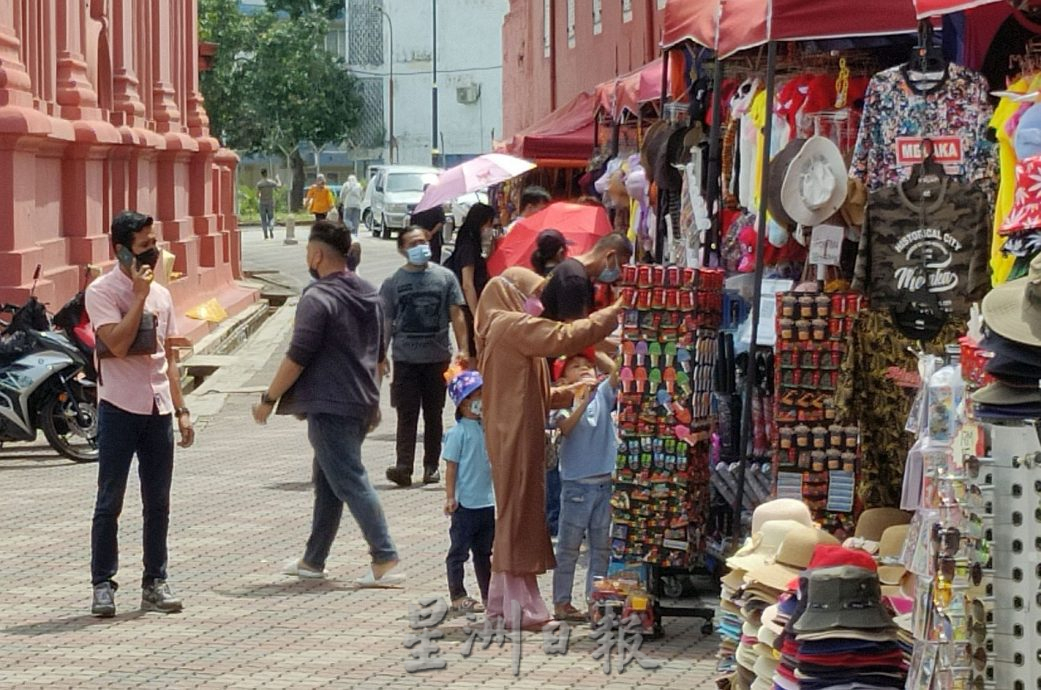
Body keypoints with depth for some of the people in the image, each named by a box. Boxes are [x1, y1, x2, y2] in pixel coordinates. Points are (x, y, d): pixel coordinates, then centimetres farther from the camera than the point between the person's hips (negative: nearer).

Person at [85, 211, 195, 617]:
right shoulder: (102, 292, -7)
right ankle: (103, 586, 6)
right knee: (110, 502, -1)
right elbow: (117, 344, -20)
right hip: (119, 408, -6)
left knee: (158, 504, 8)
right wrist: (139, 296, -17)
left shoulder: (161, 294, 12)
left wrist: (180, 409, 13)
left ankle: (155, 583, 15)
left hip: (158, 408, 6)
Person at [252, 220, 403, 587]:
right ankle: (313, 559, 25)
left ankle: (385, 560, -14)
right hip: (363, 404, 9)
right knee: (327, 481, 17)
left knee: (350, 482, -8)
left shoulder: (318, 299, -16)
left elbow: (297, 357, -17)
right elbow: (379, 354, 20)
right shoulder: (370, 295, 12)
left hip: (330, 406, -9)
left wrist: (269, 398, -9)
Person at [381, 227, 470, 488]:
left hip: (438, 357, 1)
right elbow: (386, 322, 6)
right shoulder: (393, 283, 5)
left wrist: (463, 349, -3)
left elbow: (457, 315, 5)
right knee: (407, 413, -8)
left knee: (433, 413, 7)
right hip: (405, 358, -1)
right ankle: (404, 466, -15)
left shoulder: (445, 277, 6)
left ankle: (431, 466, 14)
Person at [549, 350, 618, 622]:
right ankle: (561, 602, 9)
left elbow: (617, 375, -10)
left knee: (601, 546, 10)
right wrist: (583, 401, -34)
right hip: (576, 484, -4)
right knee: (569, 547, 4)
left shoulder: (602, 395, 4)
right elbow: (565, 427, -23)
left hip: (604, 483, 4)